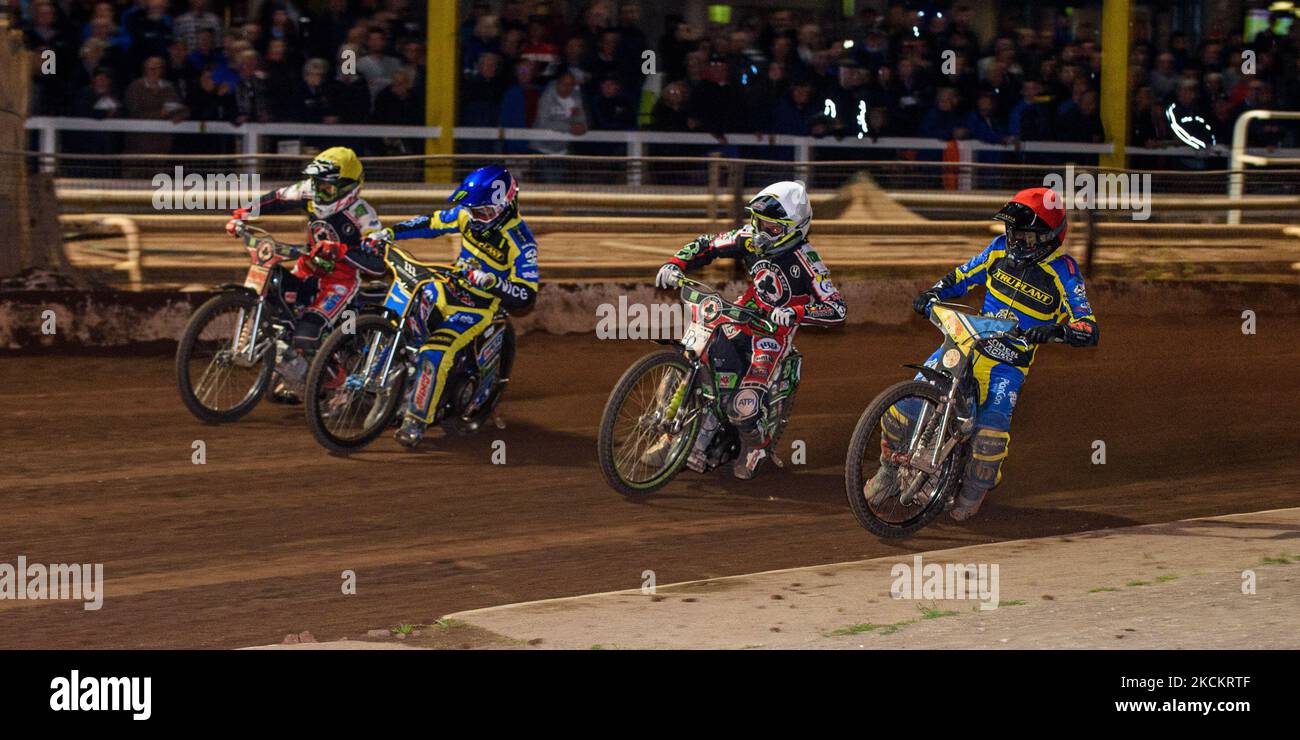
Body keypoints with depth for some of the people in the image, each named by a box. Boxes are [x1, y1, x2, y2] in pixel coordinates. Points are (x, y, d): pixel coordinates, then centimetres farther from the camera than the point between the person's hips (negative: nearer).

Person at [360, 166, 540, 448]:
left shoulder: (520, 240, -21)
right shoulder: (469, 215, -3)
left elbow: (527, 295, -22)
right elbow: (431, 224, 10)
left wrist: (491, 281, -38)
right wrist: (388, 233, -1)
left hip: (480, 306, -7)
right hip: (449, 288, 7)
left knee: (436, 351, -26)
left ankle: (417, 420, -15)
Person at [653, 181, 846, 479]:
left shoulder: (805, 261, -22)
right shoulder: (751, 237, -5)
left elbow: (836, 310, -26)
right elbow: (707, 245, 6)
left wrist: (795, 312, -41)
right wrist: (675, 263, -12)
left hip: (775, 330, -6)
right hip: (744, 315, 6)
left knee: (742, 405, -21)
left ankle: (754, 447, 12)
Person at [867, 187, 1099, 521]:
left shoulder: (1063, 272, -12)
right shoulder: (1002, 249, 2)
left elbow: (1088, 329, -18)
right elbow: (963, 276, 16)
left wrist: (1056, 331, -39)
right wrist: (932, 294, -3)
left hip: (1010, 361, -4)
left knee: (994, 423, -27)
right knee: (909, 399, -12)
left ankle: (975, 489, 2)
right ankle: (889, 471, 11)